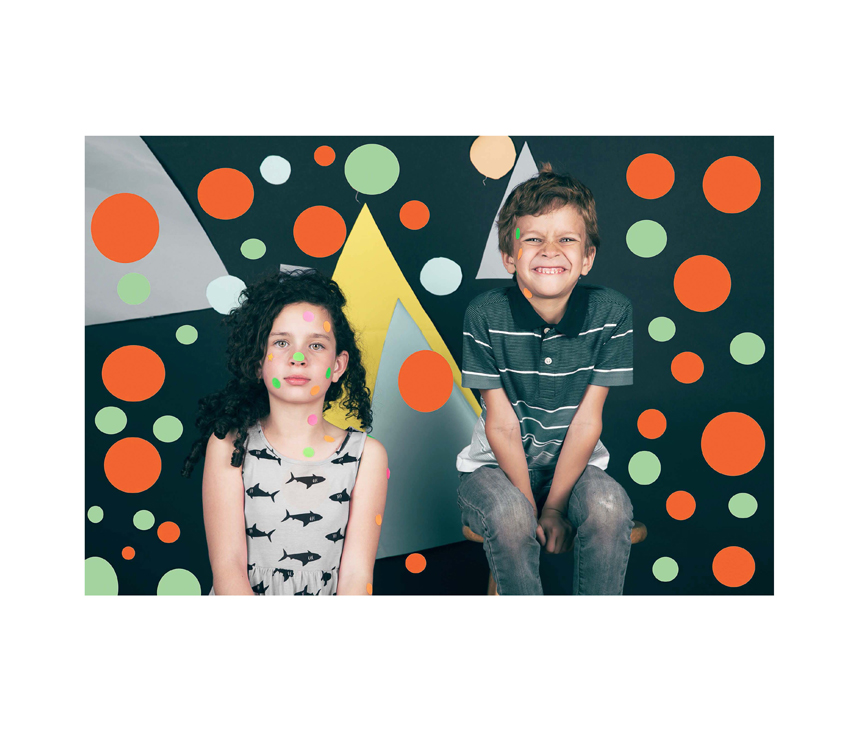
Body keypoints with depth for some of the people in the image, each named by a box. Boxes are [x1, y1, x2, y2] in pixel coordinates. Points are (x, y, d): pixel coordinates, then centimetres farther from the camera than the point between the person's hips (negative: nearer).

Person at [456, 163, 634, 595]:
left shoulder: (611, 312, -11)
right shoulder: (485, 315, -14)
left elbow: (587, 420, -11)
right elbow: (502, 425, -13)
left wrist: (554, 507, -13)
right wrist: (532, 511, -14)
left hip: (575, 463, 2)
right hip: (495, 465, -1)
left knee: (609, 507, -28)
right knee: (510, 515, -31)